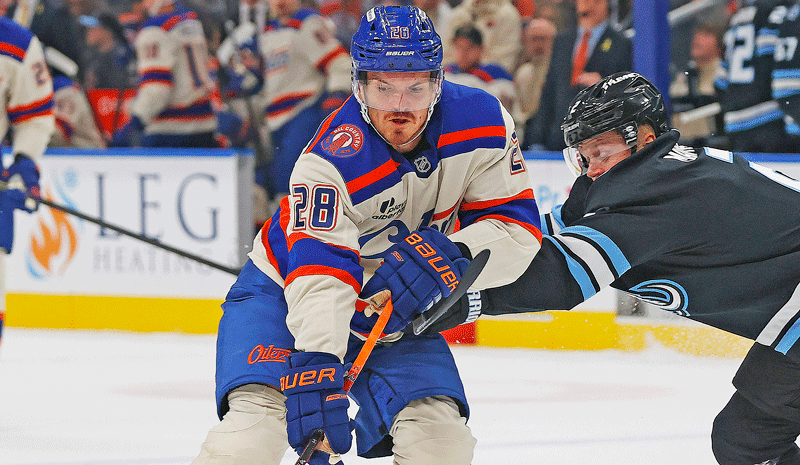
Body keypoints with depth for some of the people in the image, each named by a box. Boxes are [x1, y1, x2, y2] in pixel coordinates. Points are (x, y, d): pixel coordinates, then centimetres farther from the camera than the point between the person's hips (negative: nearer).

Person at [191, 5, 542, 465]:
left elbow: (518, 227, -13)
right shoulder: (330, 162, -32)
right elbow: (319, 274, -40)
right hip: (287, 291, -4)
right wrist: (317, 366, -54)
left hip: (397, 305, 4)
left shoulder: (484, 122, -17)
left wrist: (453, 254, -33)